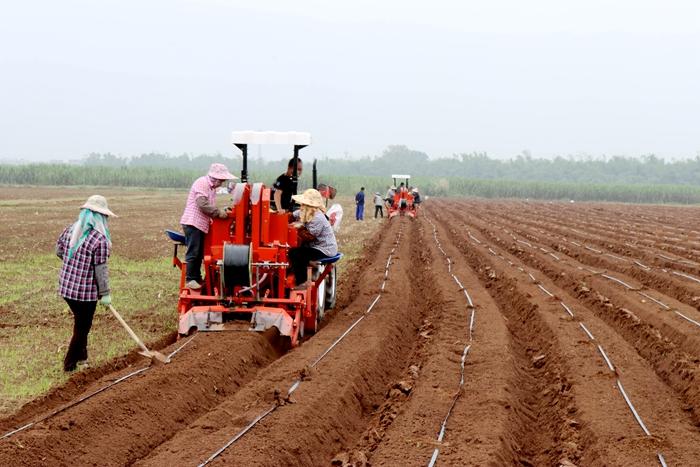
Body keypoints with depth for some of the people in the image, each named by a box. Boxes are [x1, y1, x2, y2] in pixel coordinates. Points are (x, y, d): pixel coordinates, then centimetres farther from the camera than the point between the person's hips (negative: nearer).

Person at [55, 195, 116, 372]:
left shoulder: (70, 229, 0)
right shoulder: (100, 239, -20)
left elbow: (59, 250, 13)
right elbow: (101, 269, -16)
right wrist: (105, 293, -6)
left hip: (65, 286, 7)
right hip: (86, 291, -7)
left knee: (80, 322, 25)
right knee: (82, 327, 10)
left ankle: (81, 355, 36)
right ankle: (70, 364, 16)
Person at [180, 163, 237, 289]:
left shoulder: (212, 188, 16)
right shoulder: (202, 183, -15)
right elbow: (203, 205, -23)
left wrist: (222, 211, 3)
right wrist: (219, 212, -18)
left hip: (202, 224, 10)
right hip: (193, 223, -10)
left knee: (199, 254, 13)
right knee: (193, 253, -7)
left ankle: (197, 278, 21)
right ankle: (190, 280, -4)